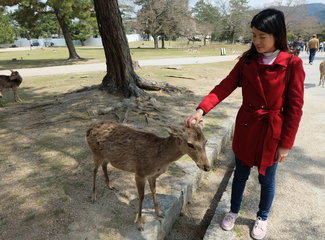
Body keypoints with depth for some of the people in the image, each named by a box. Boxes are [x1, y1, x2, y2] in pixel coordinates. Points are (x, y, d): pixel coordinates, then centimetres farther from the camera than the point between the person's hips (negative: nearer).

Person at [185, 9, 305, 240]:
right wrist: (201, 110, -24)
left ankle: (262, 217, 44)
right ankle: (234, 211, 44)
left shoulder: (292, 64, -14)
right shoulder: (247, 60, -3)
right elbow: (225, 86, -10)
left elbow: (295, 107, -10)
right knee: (240, 174, 19)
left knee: (266, 179, 17)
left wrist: (286, 144, -8)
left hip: (272, 132, -3)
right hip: (245, 128, 3)